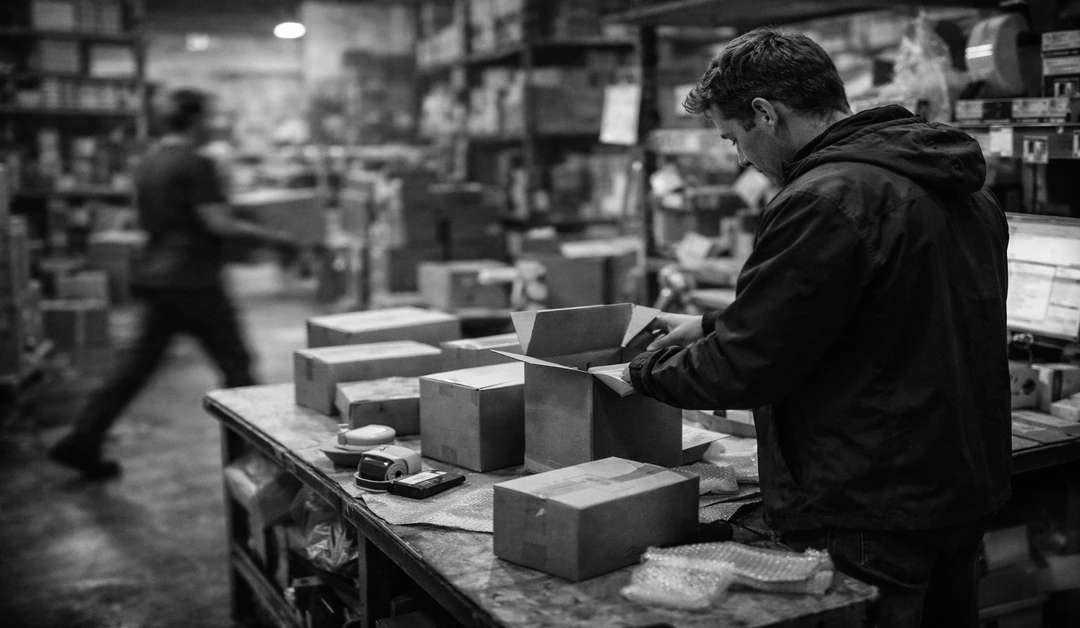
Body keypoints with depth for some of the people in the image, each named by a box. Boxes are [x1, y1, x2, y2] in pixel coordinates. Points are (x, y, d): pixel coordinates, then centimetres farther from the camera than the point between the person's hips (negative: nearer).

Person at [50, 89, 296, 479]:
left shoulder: (148, 164, 12)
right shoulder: (196, 165, -13)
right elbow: (218, 223, -18)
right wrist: (269, 235, -9)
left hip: (155, 275, 8)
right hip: (193, 280, -8)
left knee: (139, 362, 11)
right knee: (235, 362, 3)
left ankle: (82, 441, 10)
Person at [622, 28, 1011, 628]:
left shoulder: (826, 199, -23)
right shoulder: (964, 189, 8)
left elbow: (746, 368, -20)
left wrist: (644, 372, -2)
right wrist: (712, 326, 16)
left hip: (874, 519, -9)